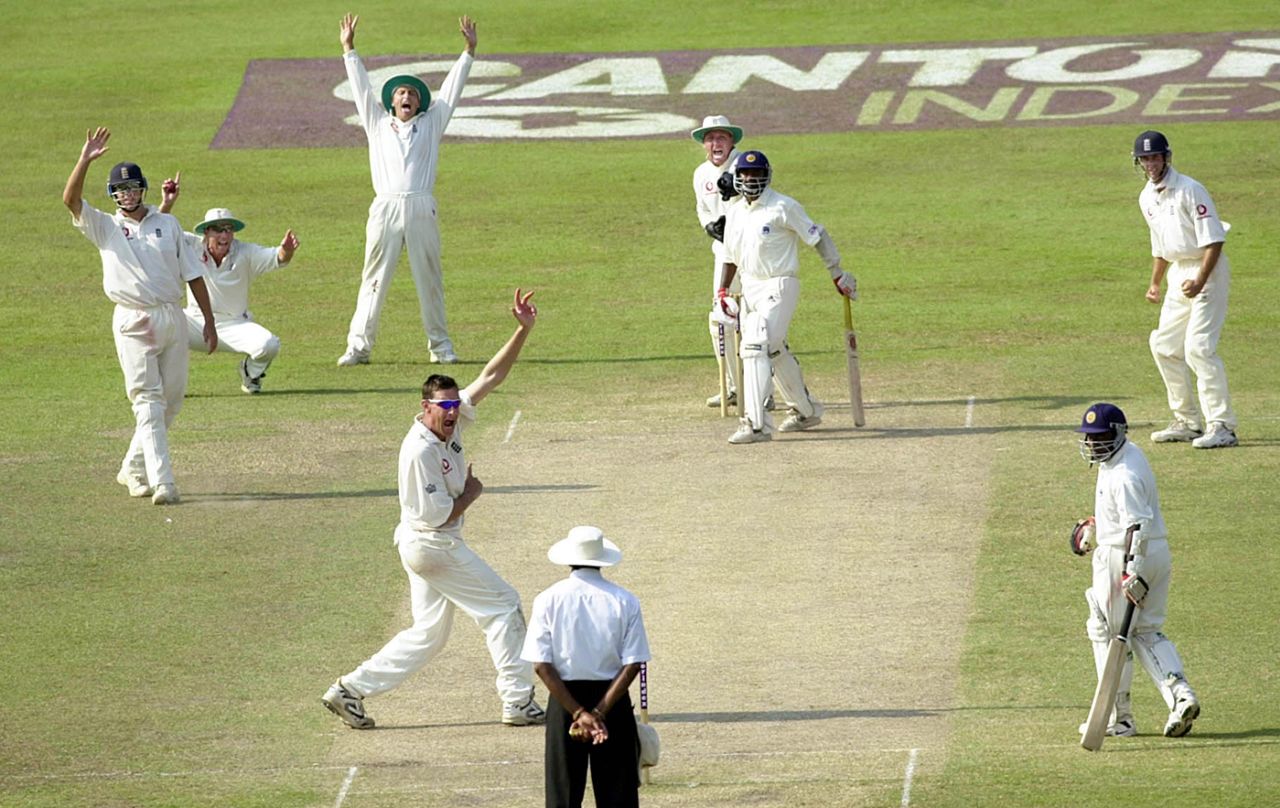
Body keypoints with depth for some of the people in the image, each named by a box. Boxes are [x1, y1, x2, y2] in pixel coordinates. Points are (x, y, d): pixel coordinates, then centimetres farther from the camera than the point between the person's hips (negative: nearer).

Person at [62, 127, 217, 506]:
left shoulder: (167, 224, 11)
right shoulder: (104, 227, 4)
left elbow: (193, 274, 11)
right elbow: (70, 199, -13)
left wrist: (209, 322, 8)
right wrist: (85, 160, -23)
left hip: (172, 317, 4)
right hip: (133, 323, -4)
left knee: (172, 398, 7)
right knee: (148, 400, -10)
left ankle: (134, 469, 23)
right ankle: (162, 483, -17)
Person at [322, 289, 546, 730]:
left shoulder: (453, 420, 0)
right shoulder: (420, 450, -25)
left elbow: (492, 376, 1)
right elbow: (437, 515, -23)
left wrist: (523, 330, -8)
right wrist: (471, 493, -7)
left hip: (424, 546, 10)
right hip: (433, 547, -10)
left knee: (428, 634, 14)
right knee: (503, 604, 1)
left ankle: (351, 690, 12)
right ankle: (519, 702, 6)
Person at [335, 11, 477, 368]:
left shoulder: (430, 124, 17)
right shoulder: (378, 124, 18)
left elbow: (451, 88, 16)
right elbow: (361, 88, 17)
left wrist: (469, 50, 14)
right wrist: (349, 50, 15)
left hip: (421, 209, 0)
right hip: (385, 209, 0)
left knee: (429, 278, 2)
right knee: (374, 279, -3)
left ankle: (440, 345, 8)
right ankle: (358, 346, -6)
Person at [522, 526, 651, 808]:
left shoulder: (548, 600, -5)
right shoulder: (624, 602, -5)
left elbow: (542, 666, -10)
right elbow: (633, 664, -11)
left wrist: (579, 713, -13)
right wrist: (600, 712, -13)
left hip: (564, 699, 0)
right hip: (612, 699, 0)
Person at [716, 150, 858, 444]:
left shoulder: (782, 208, -11)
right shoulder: (734, 212, 9)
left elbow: (818, 237, -7)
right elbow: (731, 254, 21)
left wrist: (838, 275, -6)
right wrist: (722, 290, 13)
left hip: (779, 287, -8)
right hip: (749, 288, 8)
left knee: (756, 347, -20)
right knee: (776, 352, 17)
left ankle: (757, 424, -23)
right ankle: (805, 411, 35)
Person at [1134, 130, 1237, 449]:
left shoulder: (1189, 190, -17)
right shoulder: (1147, 198, 9)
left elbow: (1213, 240, -20)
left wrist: (1200, 281, -27)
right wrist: (1155, 282, 20)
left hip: (1207, 269, -9)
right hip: (1178, 274, 9)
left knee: (1198, 346, -18)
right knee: (1164, 345, 9)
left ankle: (1222, 427, -17)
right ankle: (1188, 422, 21)